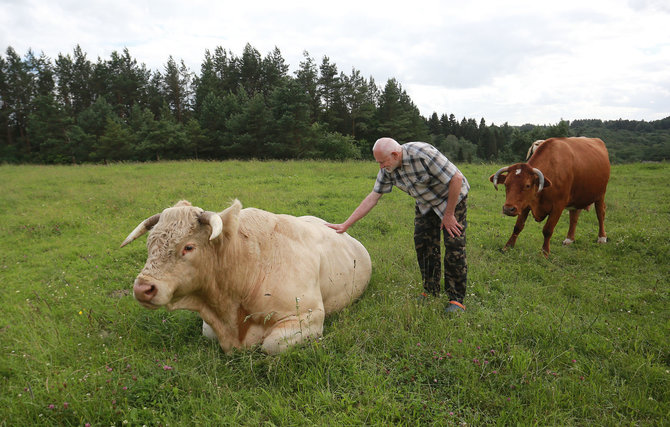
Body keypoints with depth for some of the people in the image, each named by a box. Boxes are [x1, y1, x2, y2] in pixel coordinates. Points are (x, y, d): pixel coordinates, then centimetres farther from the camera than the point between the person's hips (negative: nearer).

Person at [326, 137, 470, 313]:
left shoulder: (423, 154, -35)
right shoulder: (387, 169, -13)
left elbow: (457, 179, -29)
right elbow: (373, 197, -7)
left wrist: (448, 214, -21)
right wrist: (345, 225, -10)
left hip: (452, 197, -6)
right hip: (425, 203, 7)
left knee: (454, 245, -11)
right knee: (423, 245, 2)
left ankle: (456, 299, -3)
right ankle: (431, 292, 15)